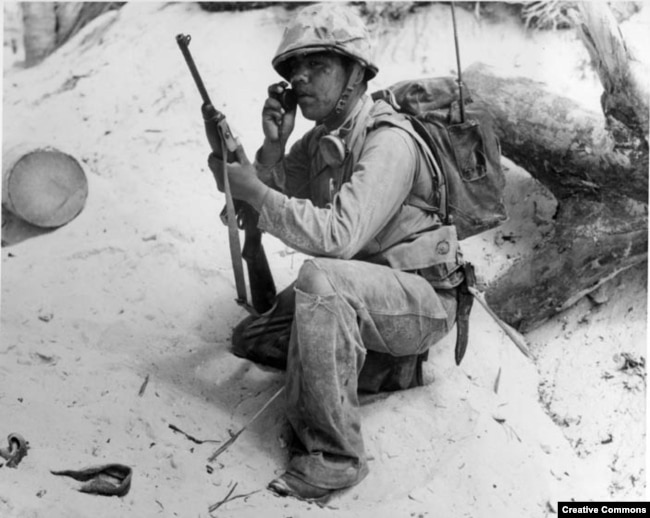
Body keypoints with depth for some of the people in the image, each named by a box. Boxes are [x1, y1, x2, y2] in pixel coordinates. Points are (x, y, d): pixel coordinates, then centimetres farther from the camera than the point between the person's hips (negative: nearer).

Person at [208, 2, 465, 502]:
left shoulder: (388, 142, -23)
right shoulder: (321, 137, 5)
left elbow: (339, 235, -36)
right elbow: (277, 209, 3)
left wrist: (253, 189, -29)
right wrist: (273, 147, -12)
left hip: (422, 297, -9)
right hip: (353, 294, 9)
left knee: (320, 278, -37)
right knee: (250, 338, 5)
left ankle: (333, 454, -28)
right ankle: (381, 364, 11)